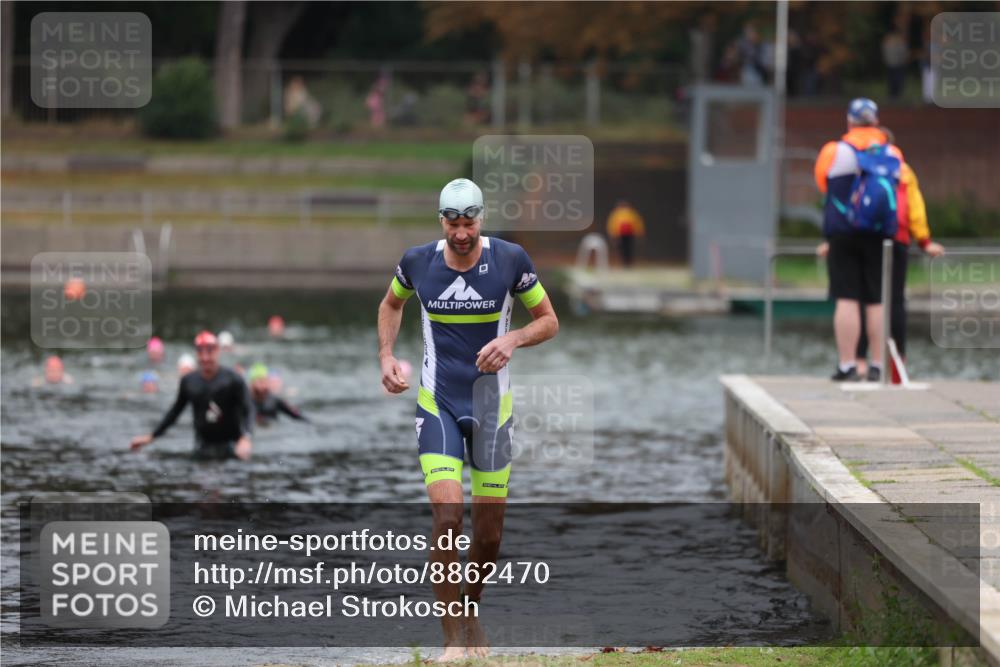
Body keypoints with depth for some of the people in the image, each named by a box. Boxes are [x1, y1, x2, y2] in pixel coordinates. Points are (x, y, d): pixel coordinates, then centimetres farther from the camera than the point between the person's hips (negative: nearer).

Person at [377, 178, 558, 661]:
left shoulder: (510, 260, -8)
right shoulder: (417, 263, -4)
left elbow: (548, 320, 3)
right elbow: (391, 304, 18)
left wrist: (512, 339, -16)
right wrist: (386, 356, 3)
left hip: (491, 404, 1)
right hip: (437, 404, -1)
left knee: (489, 530, 6)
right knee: (447, 516, -17)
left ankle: (472, 612, 34)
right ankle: (453, 639, -10)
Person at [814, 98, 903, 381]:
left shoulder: (834, 152, -4)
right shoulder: (893, 154, 2)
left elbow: (822, 183, 10)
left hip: (843, 234, -2)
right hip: (880, 238, 2)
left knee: (846, 299, -2)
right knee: (878, 302, 5)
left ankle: (847, 366, -5)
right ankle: (879, 366, 5)